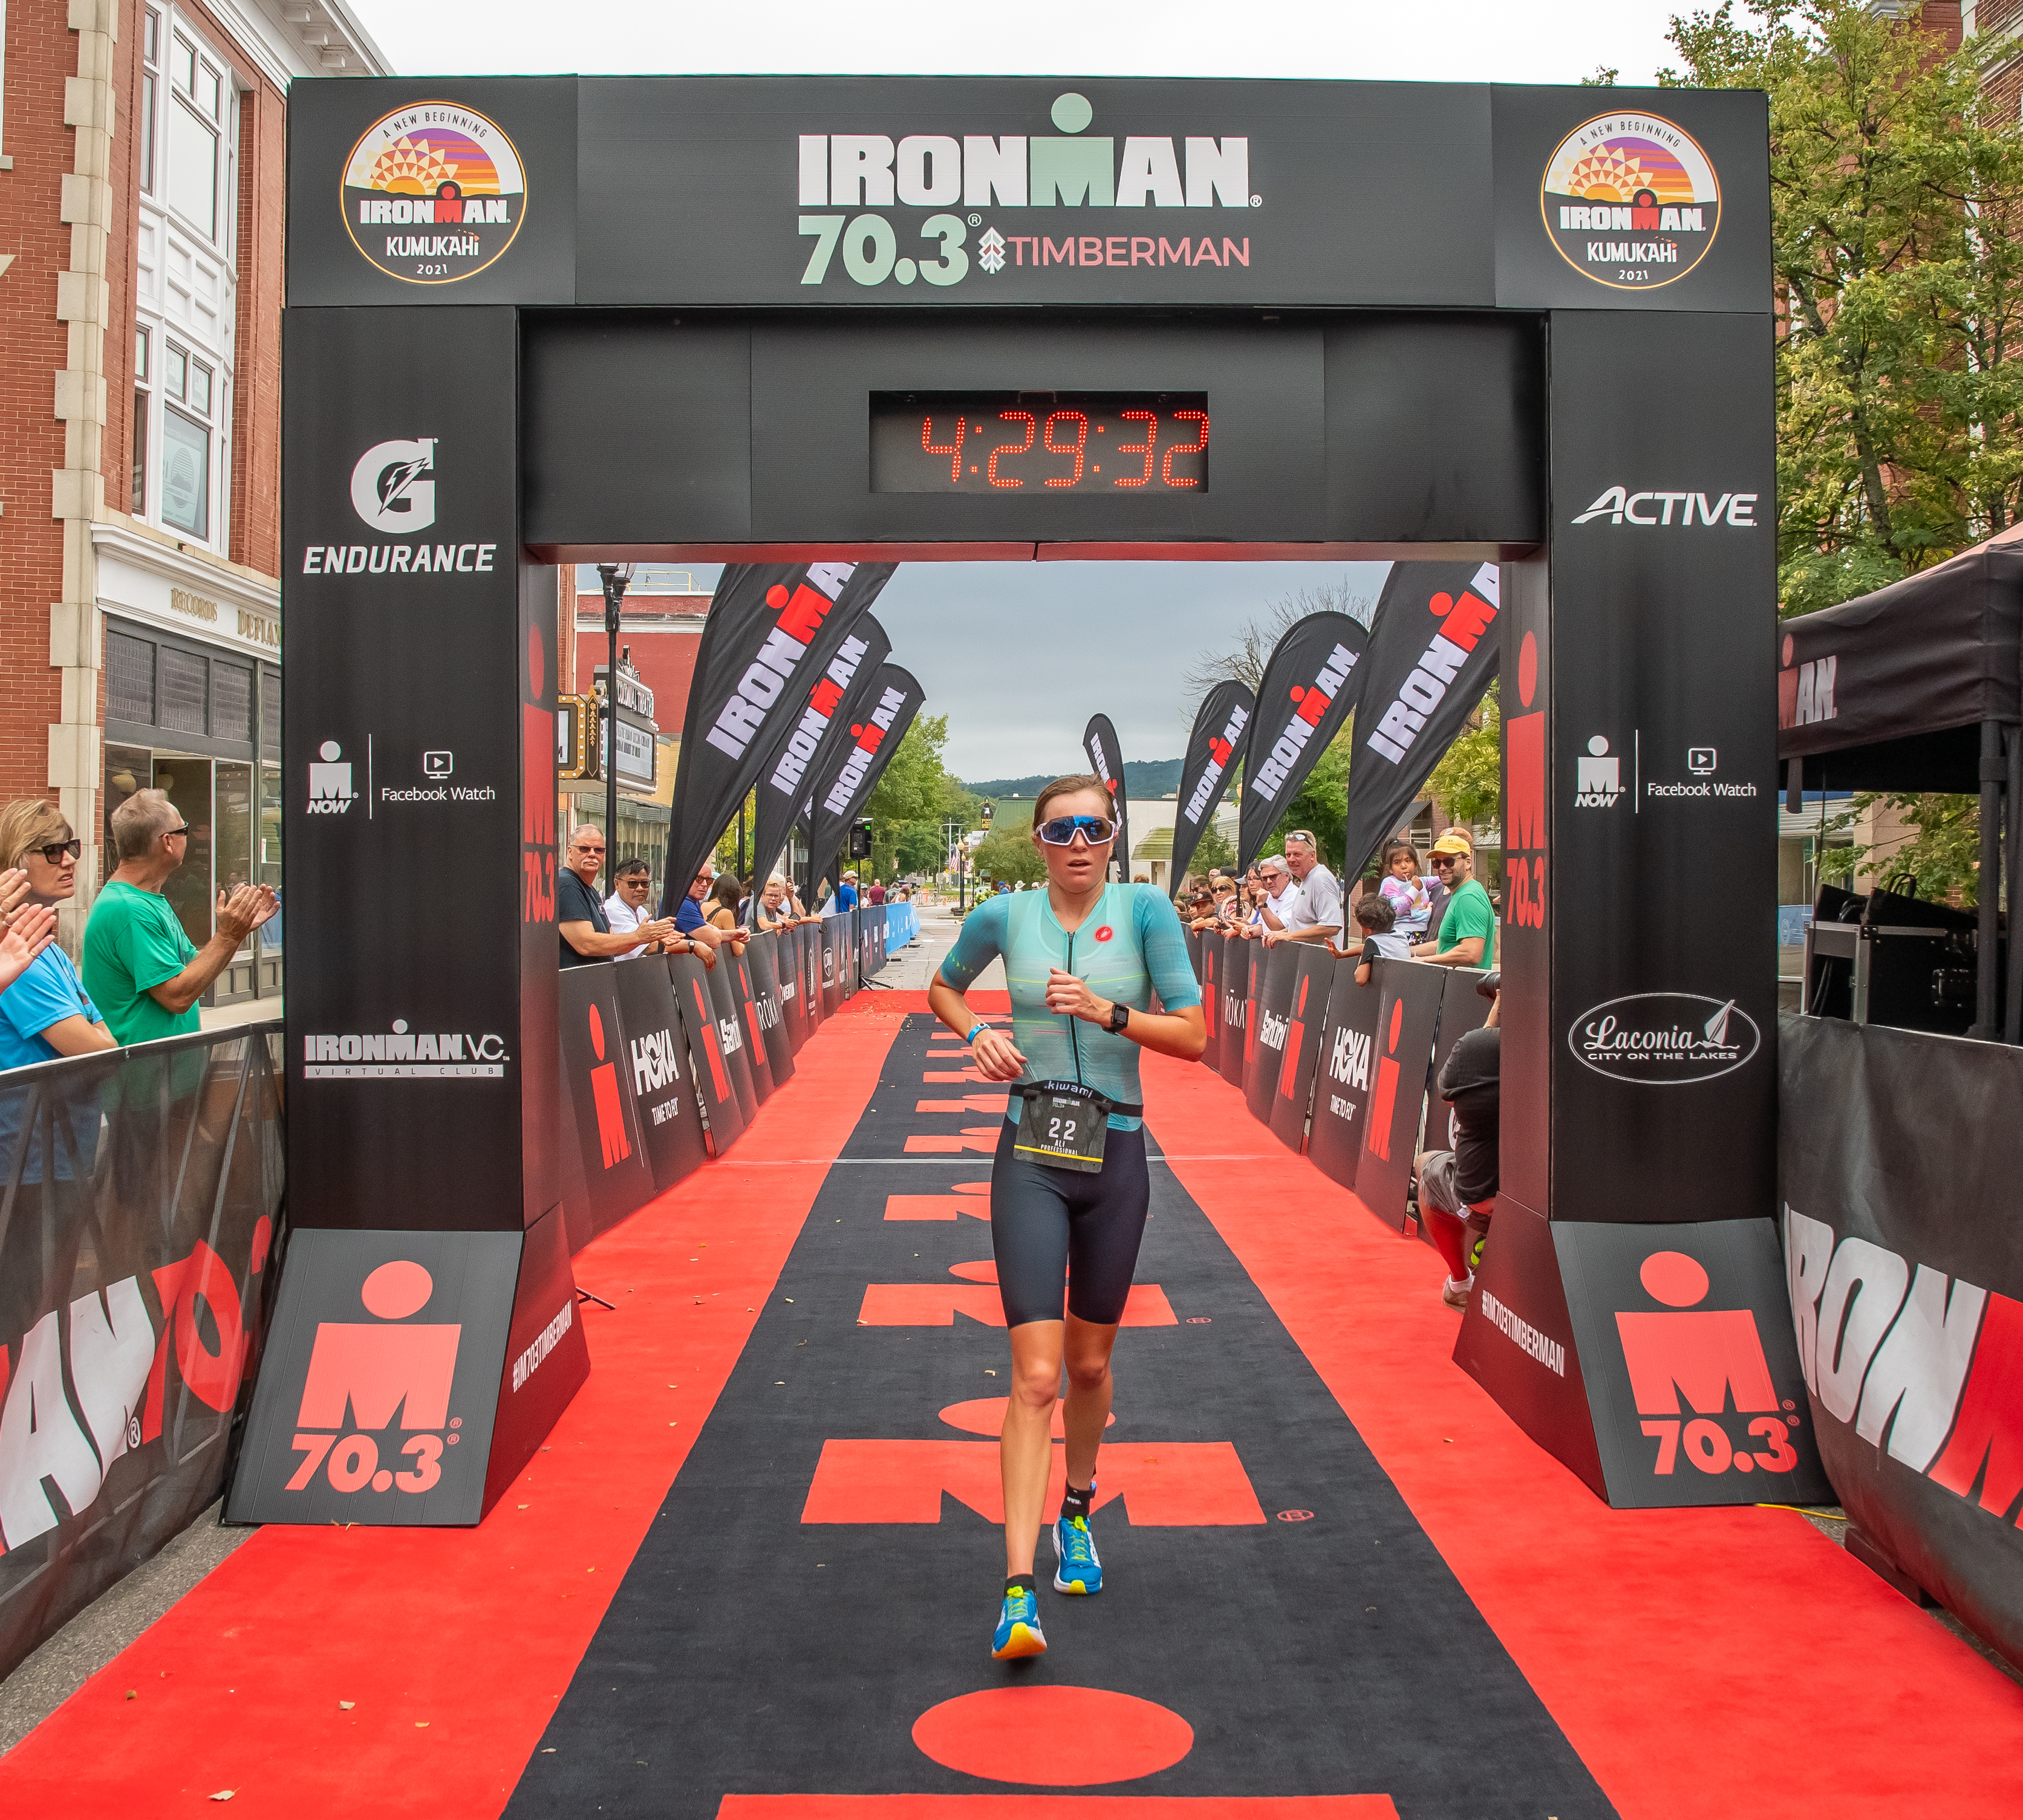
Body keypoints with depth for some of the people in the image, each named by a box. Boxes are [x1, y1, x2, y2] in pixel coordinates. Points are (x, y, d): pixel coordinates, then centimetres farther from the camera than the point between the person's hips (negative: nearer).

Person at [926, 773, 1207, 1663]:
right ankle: (1020, 1589, -9)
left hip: (1114, 1155, 1)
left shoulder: (1145, 909, -3)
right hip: (1031, 1157, -1)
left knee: (1089, 1363, 15)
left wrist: (1108, 1011, -19)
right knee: (1035, 1372, -10)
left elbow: (1193, 1036, -6)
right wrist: (976, 1033, 1)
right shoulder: (1003, 917, 1)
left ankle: (1076, 1514, 42)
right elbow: (942, 988, 20)